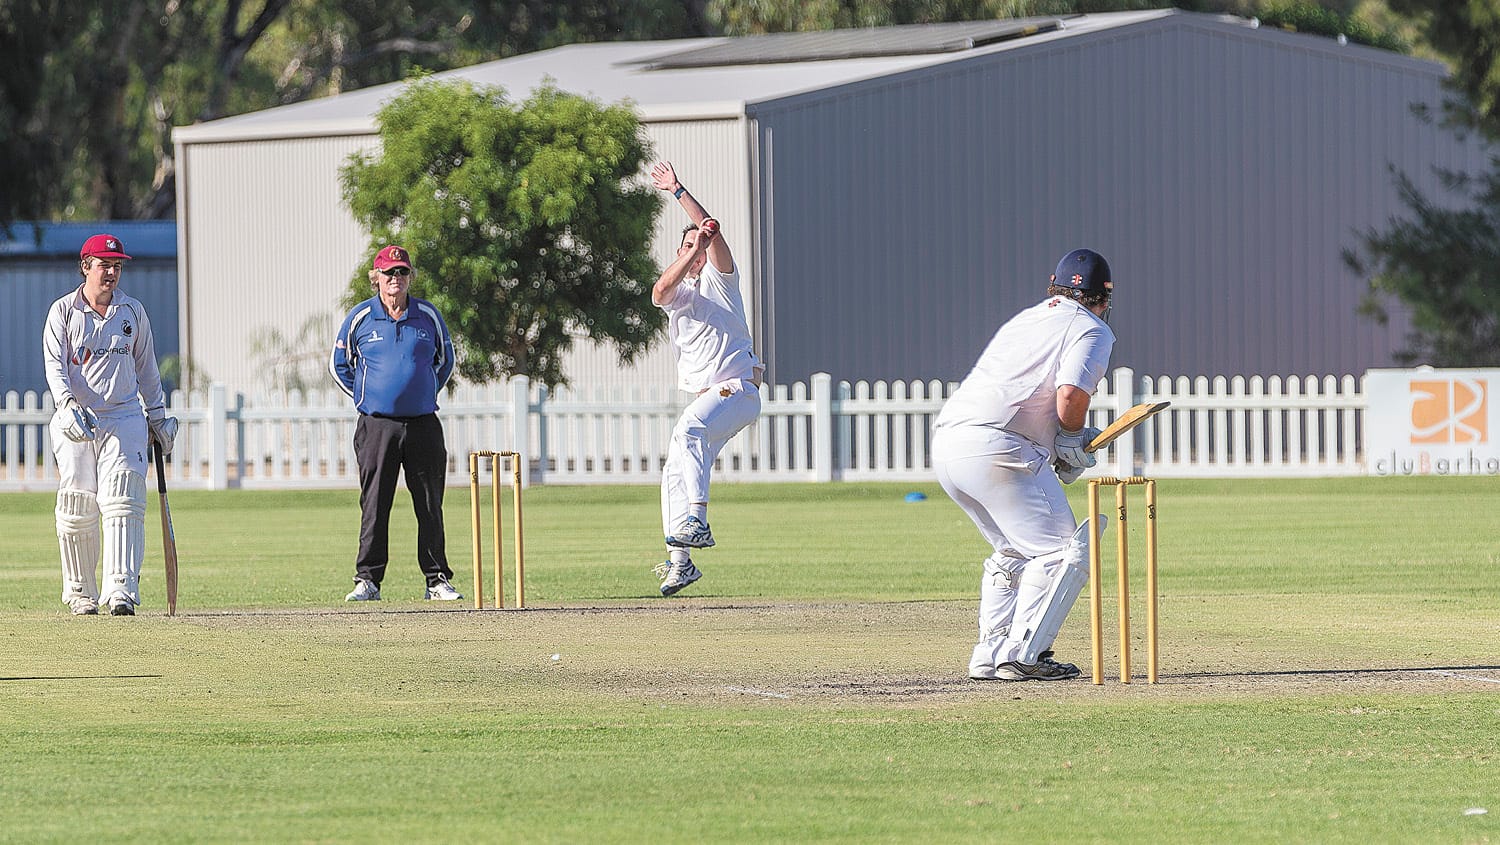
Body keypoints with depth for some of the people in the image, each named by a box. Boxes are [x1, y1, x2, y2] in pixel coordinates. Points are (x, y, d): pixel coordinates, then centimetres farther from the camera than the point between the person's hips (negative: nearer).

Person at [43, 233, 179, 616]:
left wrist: (158, 417, 17)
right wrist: (68, 404, -24)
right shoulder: (63, 311, 3)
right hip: (76, 421, -1)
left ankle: (120, 589, -22)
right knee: (77, 510, -1)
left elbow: (146, 368, 19)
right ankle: (80, 592, 13)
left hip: (124, 417, 1)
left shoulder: (133, 311, 11)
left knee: (121, 503, -14)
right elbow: (54, 365, -6)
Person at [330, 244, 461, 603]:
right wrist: (366, 396, 8)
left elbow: (445, 360, 20)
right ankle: (367, 580, 1)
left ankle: (438, 580, 9)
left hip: (423, 424, 1)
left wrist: (426, 395, 12)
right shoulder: (360, 318, 2)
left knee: (430, 506, 3)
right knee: (374, 506, -3)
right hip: (376, 426, -1)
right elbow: (340, 364, 14)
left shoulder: (428, 316, 6)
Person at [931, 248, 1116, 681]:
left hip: (947, 445, 8)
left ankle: (990, 654, 20)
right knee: (1063, 551, -2)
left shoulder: (1024, 320, 28)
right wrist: (1073, 441, 6)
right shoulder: (1091, 330, 5)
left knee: (1014, 550, 24)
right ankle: (1021, 656, -10)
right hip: (997, 449, -8)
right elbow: (1071, 394, -12)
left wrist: (1070, 437, 15)